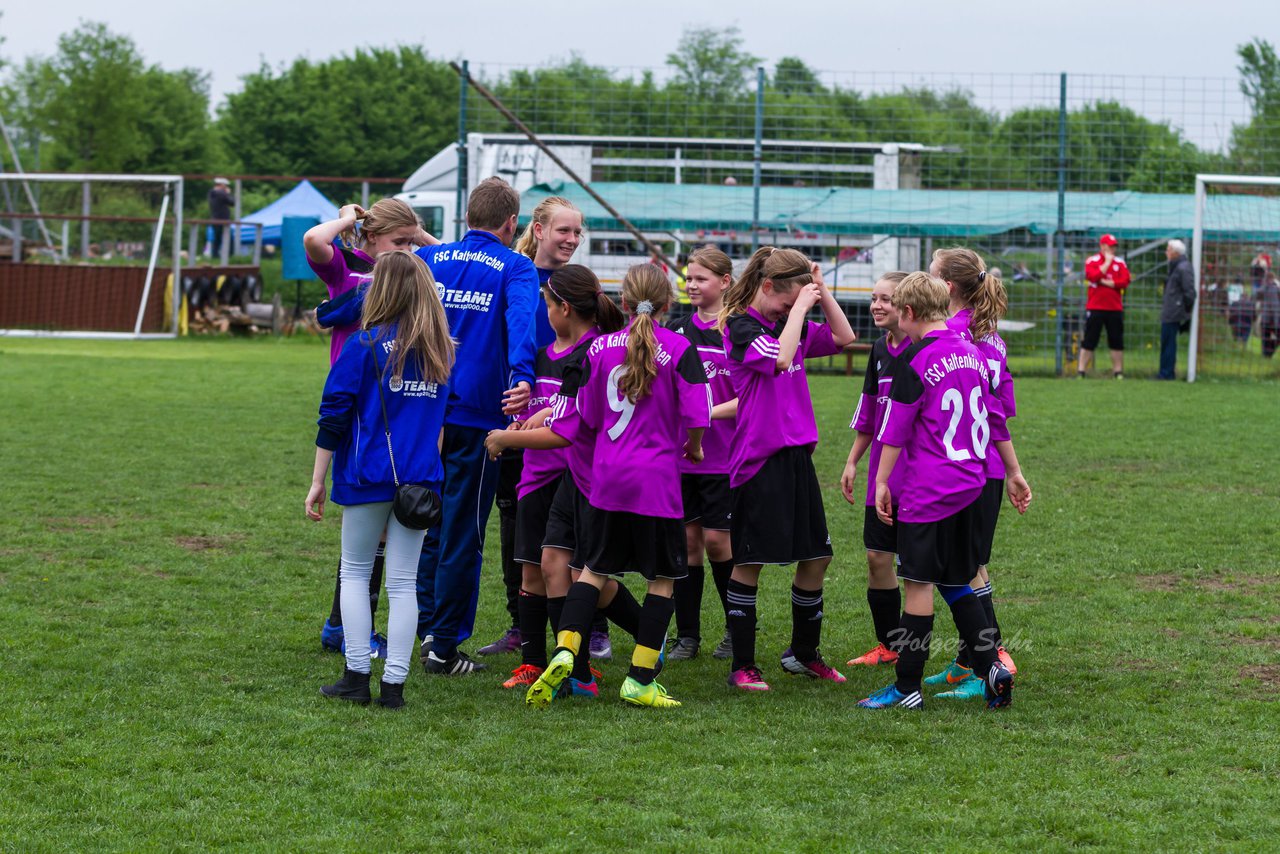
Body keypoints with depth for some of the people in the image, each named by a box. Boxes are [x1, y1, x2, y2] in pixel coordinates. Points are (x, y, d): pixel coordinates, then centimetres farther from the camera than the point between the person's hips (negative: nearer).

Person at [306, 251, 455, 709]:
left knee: (355, 572, 11)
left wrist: (318, 481, 0)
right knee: (403, 581, 6)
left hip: (370, 477, -3)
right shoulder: (440, 349, 7)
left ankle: (356, 675, 7)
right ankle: (394, 683, 4)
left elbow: (333, 417, -5)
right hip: (421, 479, 3)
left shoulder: (365, 345, -7)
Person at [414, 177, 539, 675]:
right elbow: (521, 320, -23)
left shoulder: (427, 258, 8)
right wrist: (522, 378, -38)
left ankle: (425, 625, 17)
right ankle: (444, 647, 7)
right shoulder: (515, 269, -4)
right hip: (478, 418, -4)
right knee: (462, 534, 4)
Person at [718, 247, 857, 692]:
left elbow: (844, 338, 14)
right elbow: (779, 358, -26)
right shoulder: (740, 326, -11)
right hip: (759, 458, -8)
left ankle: (803, 653, 27)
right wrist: (799, 308, -18)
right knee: (749, 563, -1)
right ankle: (743, 666, 6)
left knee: (817, 555, 11)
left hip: (797, 455, 8)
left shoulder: (792, 324, 10)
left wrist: (820, 291, 5)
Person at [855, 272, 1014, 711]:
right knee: (956, 582, 15)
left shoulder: (915, 359, -11)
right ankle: (990, 667, 7)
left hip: (927, 488, -7)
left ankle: (907, 687, 1)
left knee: (918, 583, -3)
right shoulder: (972, 353, 10)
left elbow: (896, 427, -11)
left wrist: (882, 481, -5)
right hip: (969, 484, 7)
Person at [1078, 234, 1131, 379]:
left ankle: (1118, 372, 9)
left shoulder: (1120, 263, 9)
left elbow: (1124, 282, -4)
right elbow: (1093, 277, -17)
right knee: (1089, 340, -3)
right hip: (1095, 308, -2)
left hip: (1115, 308, 3)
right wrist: (1107, 262, -11)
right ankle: (1081, 371, 0)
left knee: (1117, 341, 3)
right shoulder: (1092, 261, 2)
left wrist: (1105, 282, -10)